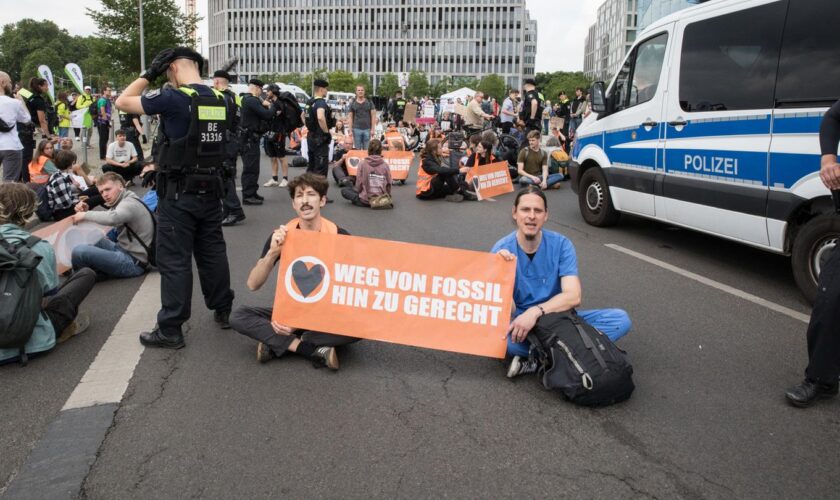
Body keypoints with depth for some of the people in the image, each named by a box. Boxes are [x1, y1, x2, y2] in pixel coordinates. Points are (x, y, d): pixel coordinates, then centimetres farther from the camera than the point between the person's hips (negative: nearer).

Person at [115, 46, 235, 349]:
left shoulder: (174, 98, -15)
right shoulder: (220, 99, 5)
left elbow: (123, 102, -5)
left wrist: (149, 74, 0)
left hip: (179, 192, -6)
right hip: (211, 188, 6)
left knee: (174, 259, 0)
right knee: (213, 251, 17)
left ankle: (170, 330, 6)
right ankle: (223, 310, 28)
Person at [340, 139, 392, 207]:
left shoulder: (363, 164, -9)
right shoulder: (385, 165, -4)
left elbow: (359, 184, -5)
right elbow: (388, 184, 2)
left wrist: (359, 192, 16)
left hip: (366, 200, -4)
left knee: (344, 190, 15)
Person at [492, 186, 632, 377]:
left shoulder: (561, 245, -8)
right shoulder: (502, 250, -10)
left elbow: (573, 296, -19)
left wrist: (535, 312, -35)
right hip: (520, 319, -3)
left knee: (620, 319, -20)